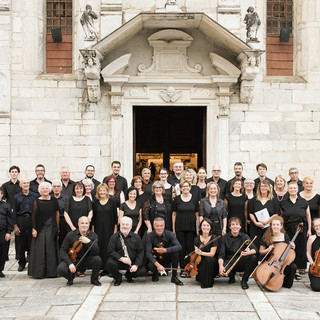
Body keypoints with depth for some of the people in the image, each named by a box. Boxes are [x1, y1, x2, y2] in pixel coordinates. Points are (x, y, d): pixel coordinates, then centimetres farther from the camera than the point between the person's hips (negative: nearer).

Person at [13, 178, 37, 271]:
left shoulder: (34, 196, 7)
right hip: (21, 220, 0)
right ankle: (22, 263, 16)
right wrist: (15, 225, 0)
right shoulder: (17, 197, 8)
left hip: (32, 219, 0)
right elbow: (15, 212, 7)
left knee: (32, 242, -1)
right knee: (22, 243, 4)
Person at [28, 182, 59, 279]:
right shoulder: (37, 202, 1)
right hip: (40, 229, -1)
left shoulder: (54, 200, 5)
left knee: (51, 250, 4)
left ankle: (51, 271, 10)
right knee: (40, 250, -1)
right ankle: (39, 272, 5)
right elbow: (33, 216, 0)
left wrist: (57, 227, 6)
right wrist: (34, 229, -6)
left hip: (51, 228, 1)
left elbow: (57, 213, 9)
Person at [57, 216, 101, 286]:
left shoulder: (93, 236, -7)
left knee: (98, 259, -30)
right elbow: (63, 251, -8)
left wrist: (89, 242, -33)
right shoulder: (71, 235, -8)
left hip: (87, 260, 1)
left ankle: (94, 279, 0)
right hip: (73, 259, 0)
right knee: (60, 269, -28)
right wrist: (70, 263, -22)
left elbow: (96, 253, -16)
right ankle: (71, 277, 10)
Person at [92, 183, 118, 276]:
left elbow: (115, 216, 2)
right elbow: (93, 216, 9)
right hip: (98, 229, 2)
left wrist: (115, 229, -3)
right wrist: (93, 229, 4)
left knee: (109, 247, -3)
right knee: (100, 247, -1)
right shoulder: (95, 202, 7)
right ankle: (104, 268, 7)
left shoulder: (112, 202, 2)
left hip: (109, 228, -2)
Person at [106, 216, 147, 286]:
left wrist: (136, 265, -16)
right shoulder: (114, 237, -1)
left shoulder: (136, 237, 2)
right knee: (109, 263, -32)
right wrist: (121, 258, -22)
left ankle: (129, 275, 12)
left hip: (132, 263, 1)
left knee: (143, 271, -22)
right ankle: (118, 278, 0)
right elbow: (110, 251, -8)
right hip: (118, 262, -1)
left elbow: (141, 252, -1)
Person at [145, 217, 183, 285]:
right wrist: (157, 264, -33)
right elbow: (148, 253, -19)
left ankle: (174, 277, -15)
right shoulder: (150, 236, -12)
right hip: (155, 259, -1)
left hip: (167, 259, 1)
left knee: (175, 251, -28)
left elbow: (179, 247, -25)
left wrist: (165, 250, -38)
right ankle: (155, 273, 6)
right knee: (150, 266, -34)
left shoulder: (169, 234, -12)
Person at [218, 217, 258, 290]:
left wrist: (248, 252, -36)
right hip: (230, 262, -1)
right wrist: (221, 266, -29)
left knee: (253, 258, -29)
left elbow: (255, 249, -12)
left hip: (242, 263, 1)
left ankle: (244, 280, -6)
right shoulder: (225, 238, 0)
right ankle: (232, 275, 8)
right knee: (222, 271, -33)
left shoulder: (244, 237, 1)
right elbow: (221, 255, -8)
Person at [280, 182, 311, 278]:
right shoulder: (283, 203, 7)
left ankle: (300, 268, 13)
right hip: (288, 230, 0)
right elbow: (281, 217, 12)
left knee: (301, 249, 1)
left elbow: (308, 216, 8)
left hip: (301, 229, 0)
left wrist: (309, 229, 4)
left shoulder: (303, 202, 5)